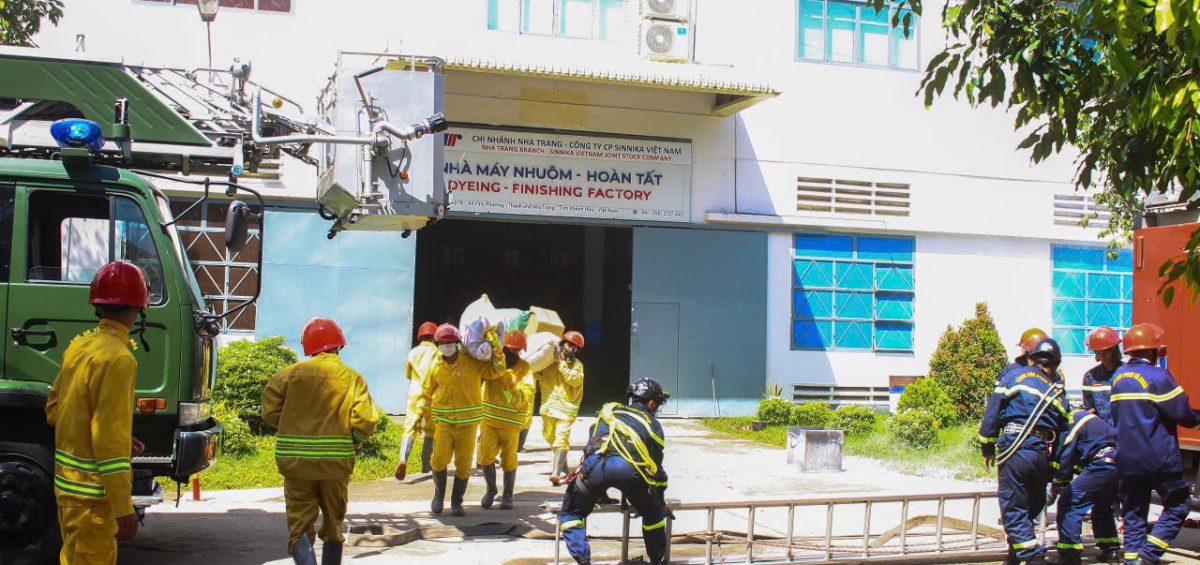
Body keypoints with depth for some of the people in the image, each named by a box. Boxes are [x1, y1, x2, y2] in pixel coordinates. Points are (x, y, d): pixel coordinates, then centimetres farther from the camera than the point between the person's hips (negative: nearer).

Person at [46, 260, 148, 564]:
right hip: (92, 490, -8)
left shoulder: (79, 346, 7)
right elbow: (111, 440, -22)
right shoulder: (118, 359, -19)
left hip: (67, 481, 8)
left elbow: (53, 409, 17)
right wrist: (124, 508, -19)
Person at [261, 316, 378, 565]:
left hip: (295, 460, -1)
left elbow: (270, 411, -3)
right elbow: (365, 422, -11)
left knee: (300, 525, 4)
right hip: (336, 461, 1)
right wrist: (351, 446, 8)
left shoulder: (291, 373, -2)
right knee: (333, 524, 18)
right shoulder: (352, 378, -2)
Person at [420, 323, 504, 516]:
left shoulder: (472, 363, -2)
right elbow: (428, 393, 13)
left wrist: (496, 346, -10)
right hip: (443, 420, 0)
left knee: (463, 464, 5)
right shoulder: (436, 366, 4)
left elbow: (498, 370, 0)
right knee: (439, 459, -12)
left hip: (468, 422, 0)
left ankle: (456, 502, 19)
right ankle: (439, 494, 13)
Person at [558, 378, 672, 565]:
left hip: (596, 465, 0)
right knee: (653, 514, 27)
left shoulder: (609, 410, 33)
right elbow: (656, 465, 33)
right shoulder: (653, 425, 30)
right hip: (631, 469, 0)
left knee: (570, 514, 20)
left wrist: (600, 492, 44)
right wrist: (661, 502, 46)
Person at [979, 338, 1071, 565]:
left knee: (1014, 510, -1)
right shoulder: (1057, 392, 20)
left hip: (1015, 450, -4)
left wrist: (988, 447, 5)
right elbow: (1062, 433, 19)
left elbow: (992, 411, -1)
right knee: (1031, 508, 19)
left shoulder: (1013, 376, 8)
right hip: (1043, 453, 4)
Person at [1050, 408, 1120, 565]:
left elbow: (1066, 454, -5)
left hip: (1101, 466, -10)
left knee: (1068, 504, -5)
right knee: (1102, 508, 28)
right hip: (1119, 466, 10)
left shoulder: (1073, 418, -1)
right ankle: (1112, 551, 29)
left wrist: (1058, 483, 5)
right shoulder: (1087, 417, 27)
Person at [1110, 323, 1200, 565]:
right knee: (1177, 505, 6)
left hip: (1127, 460, 6)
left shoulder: (1118, 377, 9)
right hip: (1159, 458, -6)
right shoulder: (1157, 376, -12)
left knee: (1133, 512, 13)